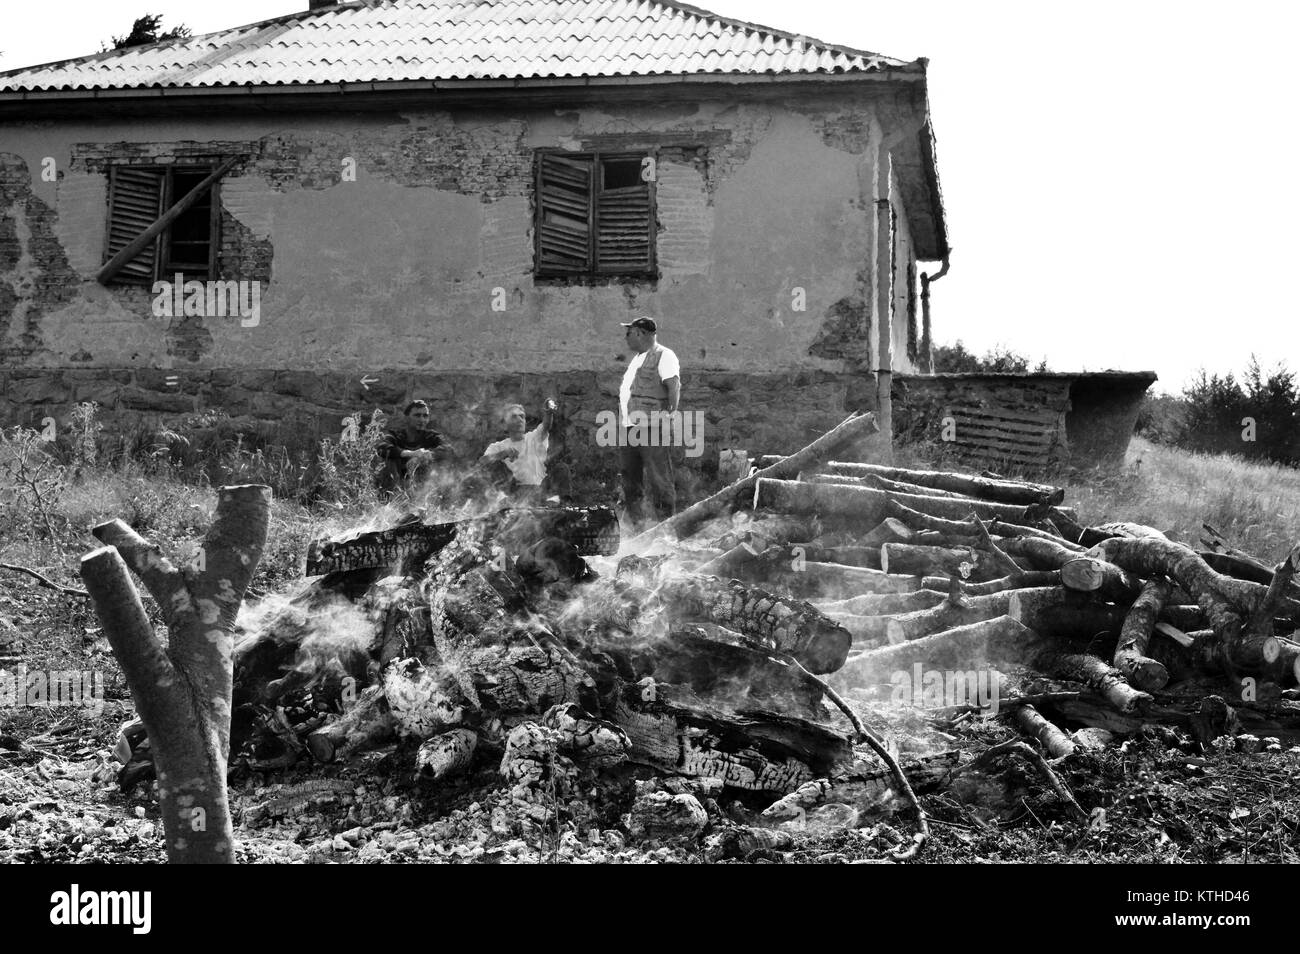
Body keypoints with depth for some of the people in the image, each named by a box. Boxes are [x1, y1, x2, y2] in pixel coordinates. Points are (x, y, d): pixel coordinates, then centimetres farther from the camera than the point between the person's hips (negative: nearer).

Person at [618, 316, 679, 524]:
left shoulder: (663, 356, -6)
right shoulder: (637, 359, 23)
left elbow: (674, 387, -15)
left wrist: (671, 415, -21)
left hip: (651, 426, -10)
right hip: (628, 427, 10)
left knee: (658, 479, -9)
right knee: (630, 477, 12)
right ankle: (635, 524, 19)